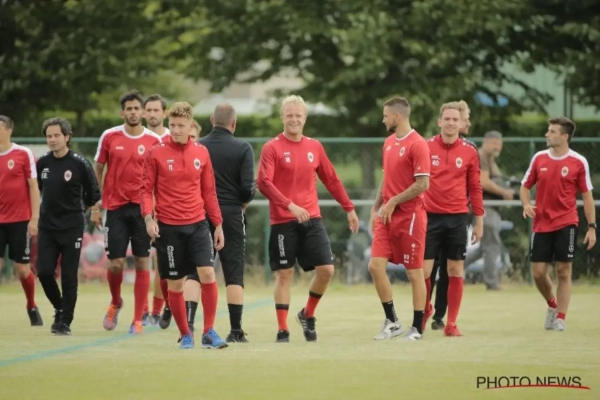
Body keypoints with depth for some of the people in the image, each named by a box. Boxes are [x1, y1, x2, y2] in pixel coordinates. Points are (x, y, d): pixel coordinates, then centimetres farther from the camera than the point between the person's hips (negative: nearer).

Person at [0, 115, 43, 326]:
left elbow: (33, 187, -3)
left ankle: (32, 307, 28)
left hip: (20, 220, -2)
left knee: (22, 269, 5)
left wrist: (34, 219, -8)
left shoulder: (24, 154, -4)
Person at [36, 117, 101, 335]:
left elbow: (94, 195, -1)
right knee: (44, 272, -3)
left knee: (68, 276, -1)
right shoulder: (42, 163, 3)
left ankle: (65, 321, 7)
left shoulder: (79, 164, -10)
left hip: (72, 228, -4)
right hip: (47, 227, 4)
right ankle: (60, 308, 21)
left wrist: (76, 209, 9)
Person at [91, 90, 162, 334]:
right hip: (116, 207, 0)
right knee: (116, 263, -3)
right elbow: (98, 172, 9)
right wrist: (95, 207, 5)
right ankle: (115, 303, 27)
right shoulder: (109, 137, 2)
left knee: (142, 263, -1)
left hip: (143, 208, 0)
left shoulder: (154, 141, 2)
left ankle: (138, 320, 5)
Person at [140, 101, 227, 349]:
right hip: (168, 227, -2)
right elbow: (146, 189, -1)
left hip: (197, 224, 2)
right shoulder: (156, 154, -2)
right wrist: (148, 217, -16)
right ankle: (185, 335, 18)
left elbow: (209, 191, 12)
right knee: (175, 283, 4)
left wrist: (218, 224, 11)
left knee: (208, 274, -12)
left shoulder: (201, 153, 6)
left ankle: (209, 332, -3)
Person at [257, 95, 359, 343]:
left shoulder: (314, 147, 10)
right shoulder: (272, 148, -4)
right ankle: (282, 330, 6)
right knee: (284, 274, -1)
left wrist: (349, 209, 16)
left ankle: (307, 315, 19)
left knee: (326, 269, -4)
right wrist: (290, 205, -25)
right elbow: (264, 183, -15)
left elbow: (331, 180, 17)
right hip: (283, 222, -4)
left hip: (312, 220, 4)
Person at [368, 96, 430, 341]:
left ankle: (417, 329, 7)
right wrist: (376, 208, 15)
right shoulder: (389, 143, 13)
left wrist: (393, 202, -17)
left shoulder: (417, 144, -13)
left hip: (409, 217, -8)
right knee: (376, 266, -1)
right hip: (387, 217, 8)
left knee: (414, 273, -1)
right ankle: (392, 322, 10)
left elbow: (423, 184, -18)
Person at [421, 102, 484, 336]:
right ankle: (425, 309, 23)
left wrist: (479, 220, 5)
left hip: (457, 218, 1)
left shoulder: (469, 152, 3)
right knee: (423, 270, -3)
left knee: (456, 271, 2)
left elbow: (475, 188, 7)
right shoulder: (426, 147, 0)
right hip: (430, 216, -1)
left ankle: (451, 324, 9)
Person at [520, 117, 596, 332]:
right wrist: (526, 204, -9)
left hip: (566, 223, -3)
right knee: (538, 272, 1)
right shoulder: (539, 158, 4)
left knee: (564, 271, -3)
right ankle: (552, 304, 28)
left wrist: (592, 227, -5)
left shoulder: (579, 162, -4)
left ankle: (560, 318, 5)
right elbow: (525, 186, 13)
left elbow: (587, 195, 0)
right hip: (541, 224, 3)